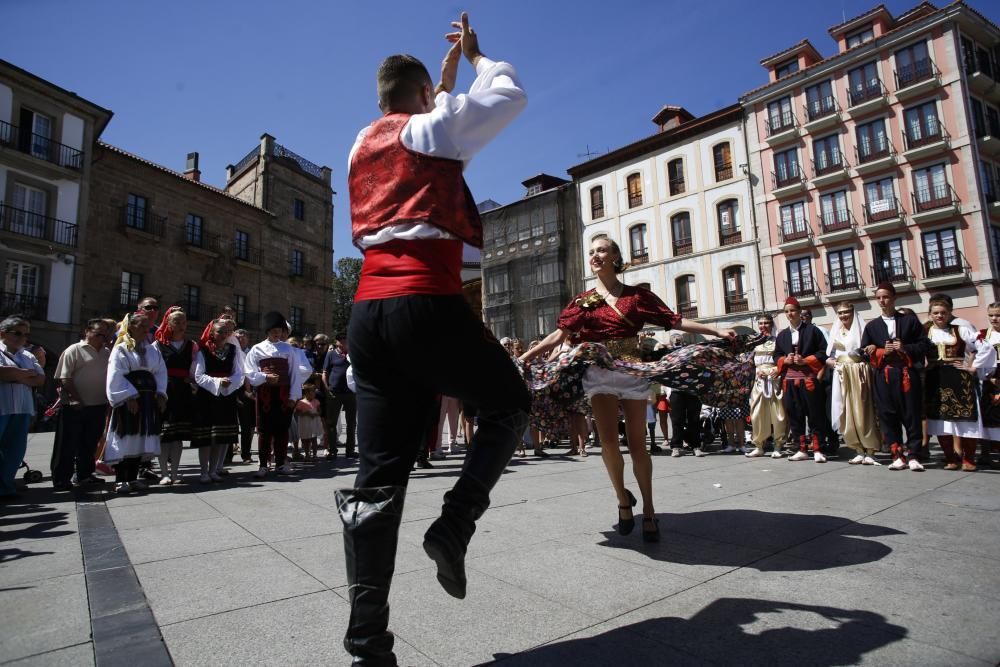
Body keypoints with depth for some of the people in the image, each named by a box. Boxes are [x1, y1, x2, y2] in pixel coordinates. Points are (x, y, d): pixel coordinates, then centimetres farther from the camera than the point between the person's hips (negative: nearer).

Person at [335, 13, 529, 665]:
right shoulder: (434, 127, 8)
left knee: (378, 478, 6)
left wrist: (447, 73, 55)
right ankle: (455, 525, 5)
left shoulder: (363, 144, 26)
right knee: (509, 402, 17)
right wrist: (475, 54, 37)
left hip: (368, 312, 7)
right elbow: (509, 95, 20)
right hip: (427, 303, -6)